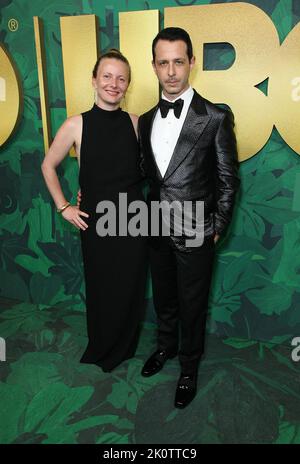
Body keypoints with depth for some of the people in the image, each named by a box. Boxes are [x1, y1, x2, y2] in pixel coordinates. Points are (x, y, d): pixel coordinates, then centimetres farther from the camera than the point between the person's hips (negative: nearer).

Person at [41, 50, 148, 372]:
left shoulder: (135, 123, -2)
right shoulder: (76, 125, -7)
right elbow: (48, 166, 4)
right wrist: (64, 207, 0)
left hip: (133, 218, 2)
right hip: (94, 220, -1)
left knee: (130, 286, 12)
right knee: (101, 287, 13)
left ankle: (124, 348, 39)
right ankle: (101, 349, 40)